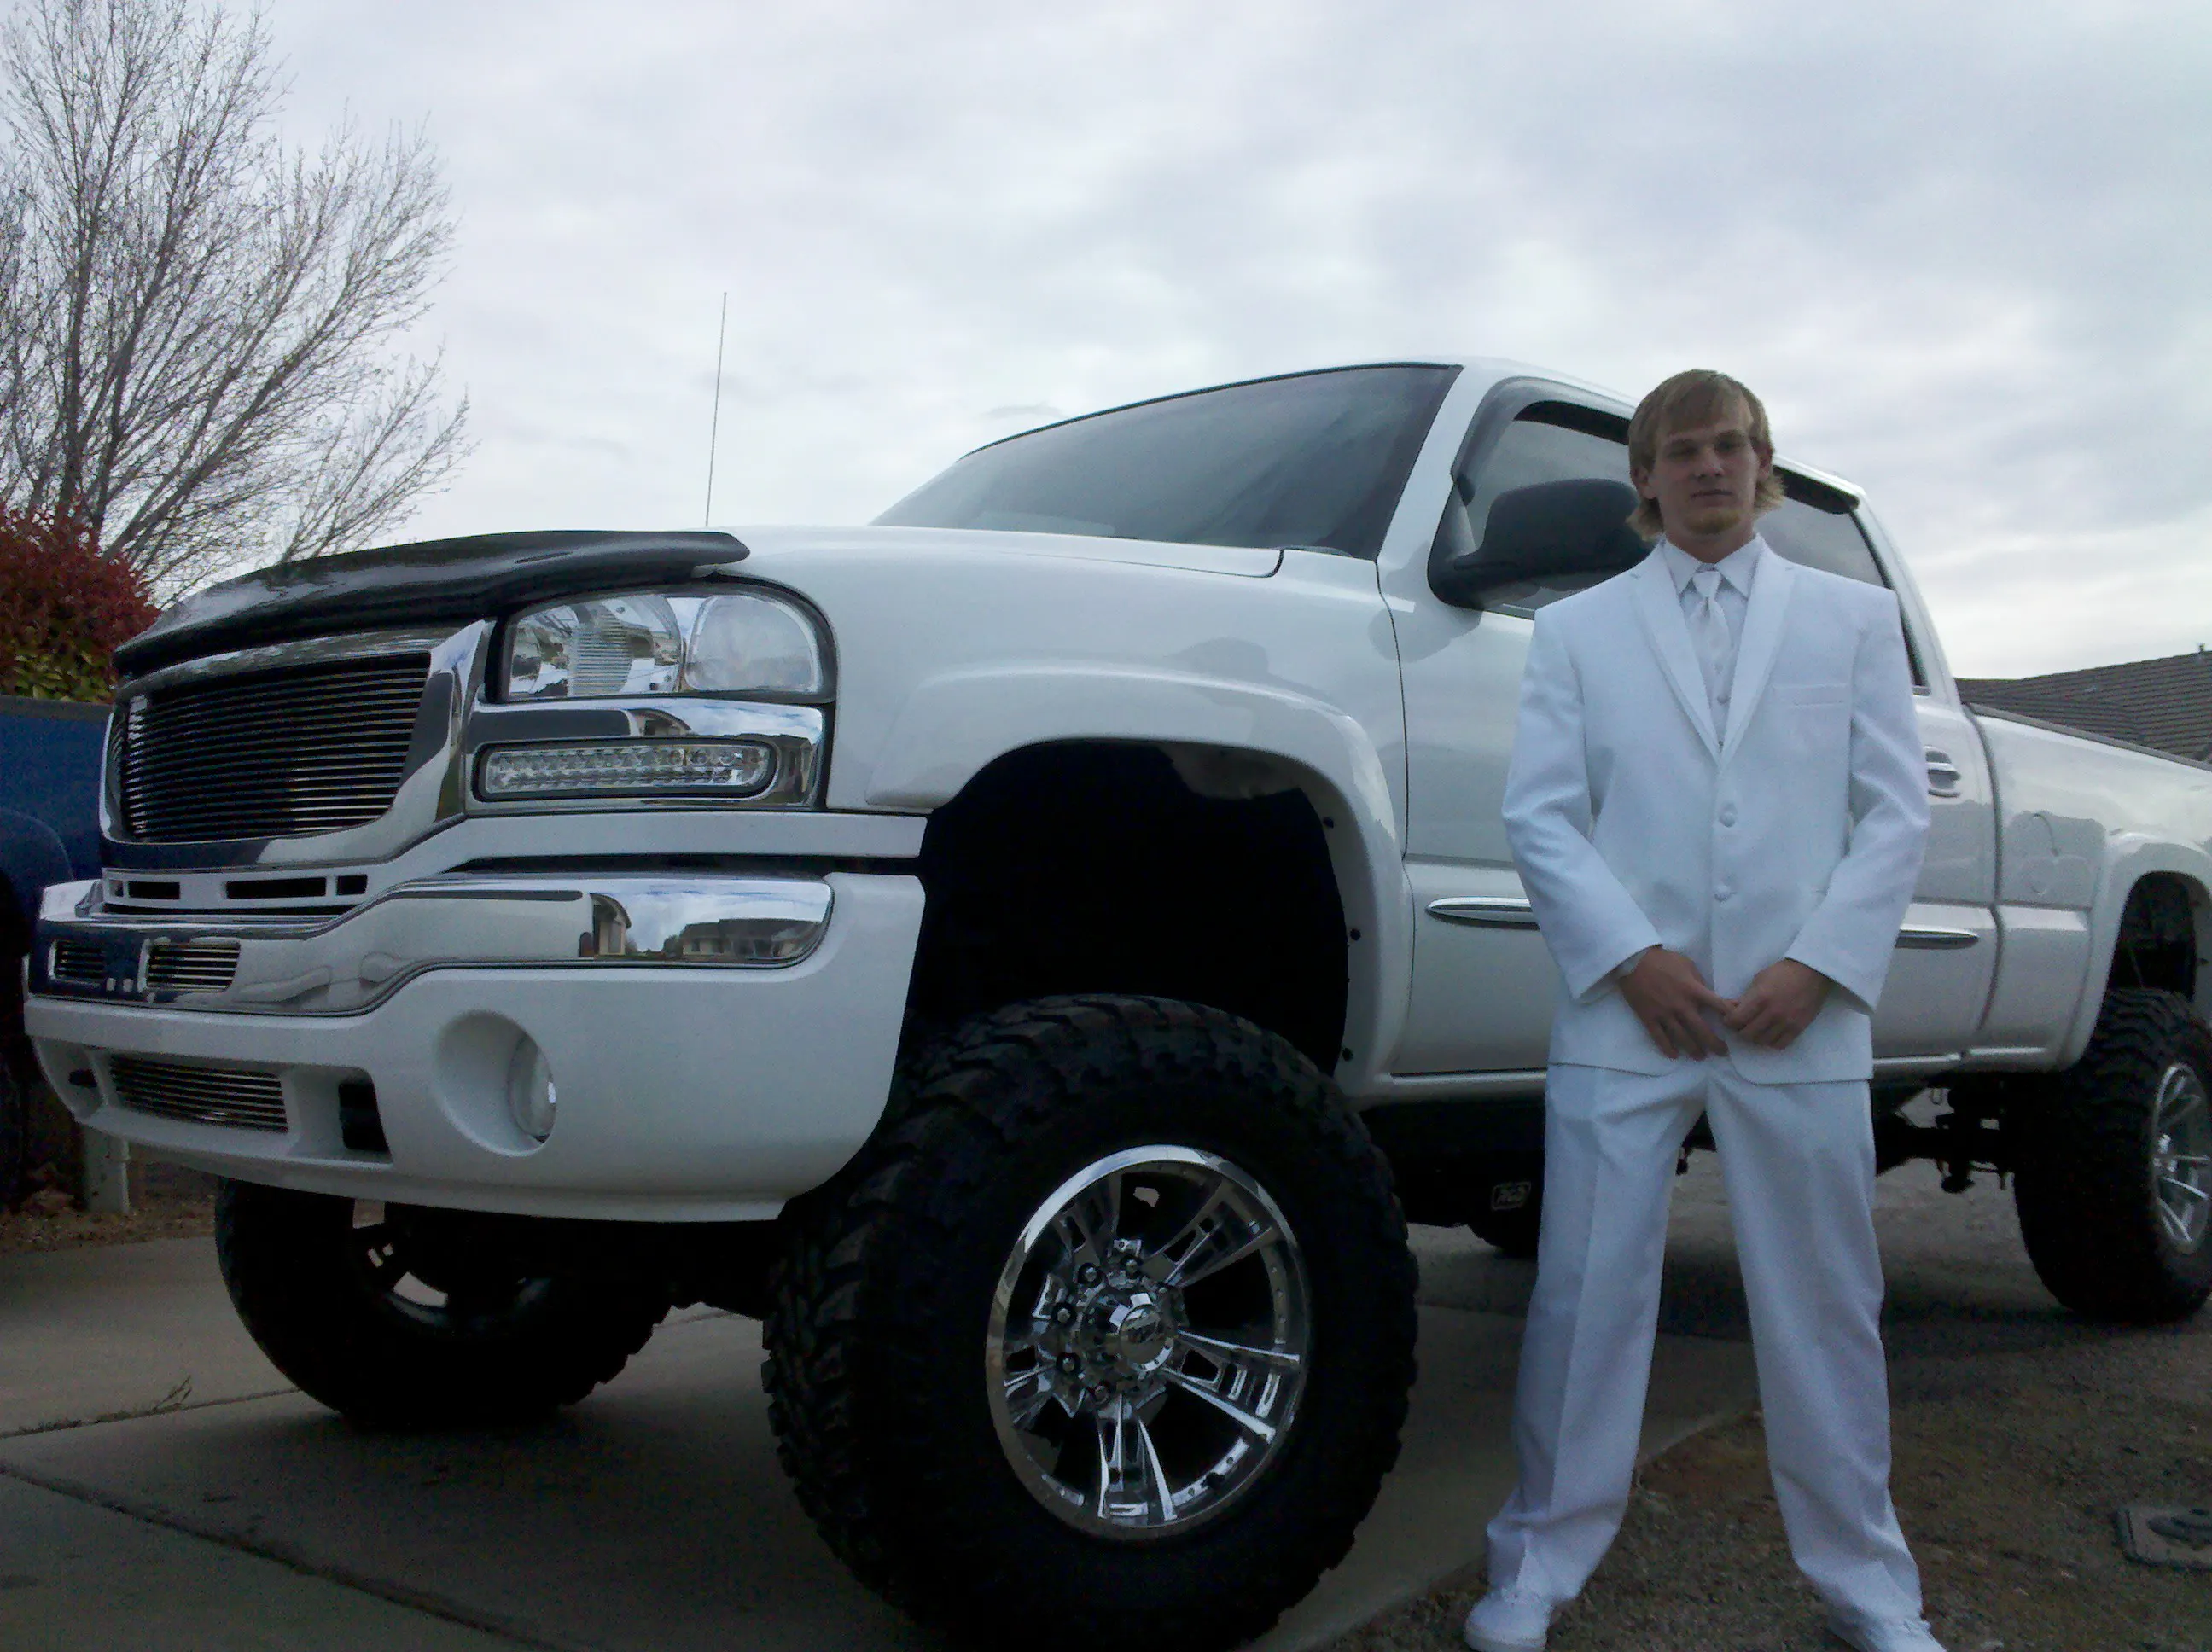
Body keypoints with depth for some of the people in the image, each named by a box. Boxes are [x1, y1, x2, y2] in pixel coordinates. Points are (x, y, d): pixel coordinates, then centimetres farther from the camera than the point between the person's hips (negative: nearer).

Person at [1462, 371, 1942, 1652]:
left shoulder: (1855, 617, 14)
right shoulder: (1578, 629, 12)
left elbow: (1898, 809, 6)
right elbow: (1541, 812, 3)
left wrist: (1817, 966, -7)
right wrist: (1631, 957, -10)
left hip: (1802, 1021, 1)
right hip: (1626, 1017, 0)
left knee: (1826, 1304, 8)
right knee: (1587, 1296, 1)